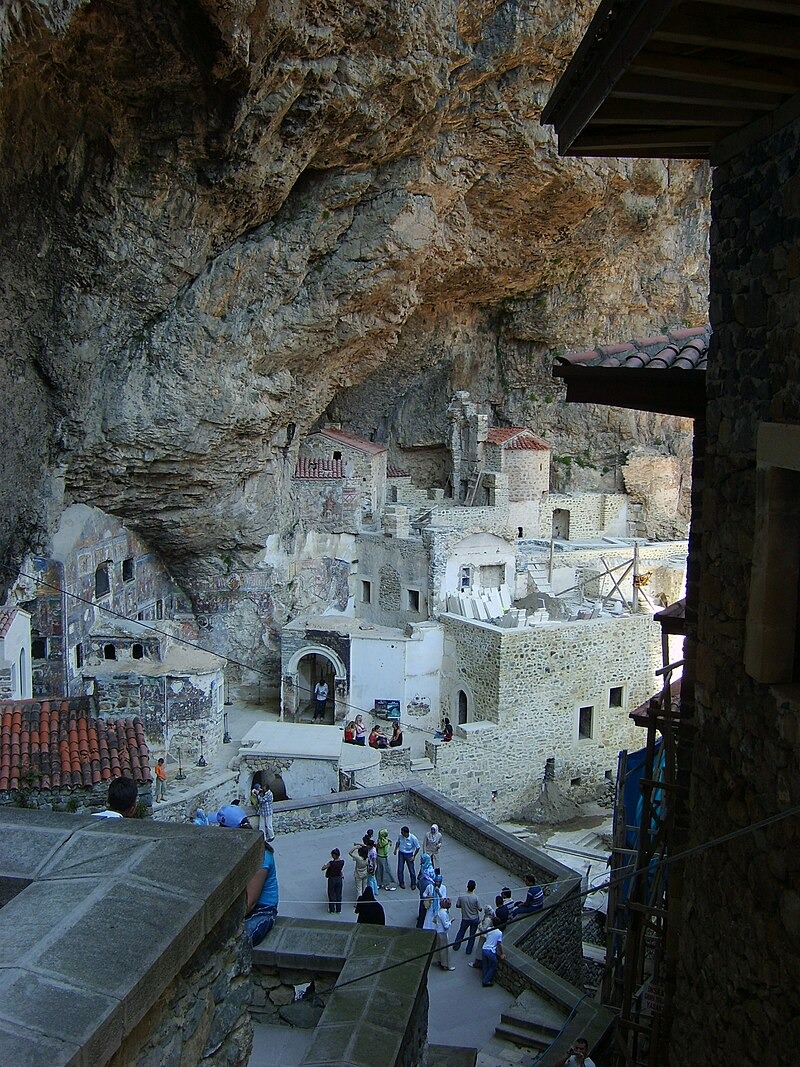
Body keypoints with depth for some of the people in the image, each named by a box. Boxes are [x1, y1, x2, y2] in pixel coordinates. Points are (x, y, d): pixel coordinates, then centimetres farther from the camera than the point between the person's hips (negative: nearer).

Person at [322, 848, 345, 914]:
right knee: (338, 895, 18)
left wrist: (325, 865, 4)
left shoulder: (331, 863, -26)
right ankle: (338, 910, 28)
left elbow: (323, 868, -16)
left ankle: (332, 910, 28)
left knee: (331, 895, 16)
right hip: (339, 879, 4)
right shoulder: (342, 862, -13)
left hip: (332, 880, -4)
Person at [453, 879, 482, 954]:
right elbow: (480, 909, -14)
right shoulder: (475, 898, -24)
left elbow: (457, 905, -5)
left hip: (465, 919, 2)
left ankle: (456, 947, 37)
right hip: (474, 919, -2)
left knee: (461, 932, 25)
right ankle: (469, 950, 28)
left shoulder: (461, 896, -19)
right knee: (472, 935, 18)